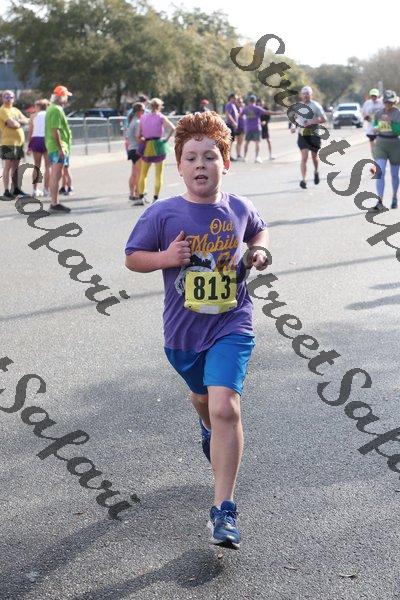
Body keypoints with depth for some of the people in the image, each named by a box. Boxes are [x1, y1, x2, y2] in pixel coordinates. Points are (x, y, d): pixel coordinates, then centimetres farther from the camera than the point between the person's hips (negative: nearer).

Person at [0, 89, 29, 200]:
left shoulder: (15, 110, 19)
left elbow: (26, 120, 9)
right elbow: (12, 124, -19)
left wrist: (16, 121, -8)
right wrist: (19, 123, 1)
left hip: (18, 142, 8)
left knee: (15, 166, 14)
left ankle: (16, 189, 23)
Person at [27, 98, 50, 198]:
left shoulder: (34, 116, 8)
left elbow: (30, 132, 4)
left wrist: (29, 146, 9)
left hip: (35, 140, 2)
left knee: (36, 166, 12)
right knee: (47, 166, 4)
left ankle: (35, 190, 11)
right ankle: (46, 189, -2)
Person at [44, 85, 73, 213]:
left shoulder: (51, 108, 18)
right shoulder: (56, 110, -15)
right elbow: (55, 131, -21)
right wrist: (60, 148, -22)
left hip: (52, 147, 11)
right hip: (58, 147, -11)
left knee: (54, 175, 14)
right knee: (56, 175, -11)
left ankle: (54, 203, 20)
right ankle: (55, 204, -12)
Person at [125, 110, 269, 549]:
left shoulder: (239, 209, -3)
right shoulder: (162, 214, -10)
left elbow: (258, 230, 20)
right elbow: (132, 257, -1)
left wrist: (259, 251, -1)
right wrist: (165, 257, -19)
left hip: (231, 326, -2)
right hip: (182, 331, 2)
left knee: (224, 406, -20)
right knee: (202, 397, 26)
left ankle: (223, 511, -14)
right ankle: (210, 429, 66)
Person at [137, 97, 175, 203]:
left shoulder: (143, 117, 6)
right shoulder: (161, 117, -4)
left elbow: (139, 135, 3)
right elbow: (173, 128, -17)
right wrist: (167, 138, -6)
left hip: (146, 147, 3)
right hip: (158, 146, -3)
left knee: (143, 174, 14)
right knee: (159, 174, 5)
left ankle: (141, 197, 10)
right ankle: (155, 198, 3)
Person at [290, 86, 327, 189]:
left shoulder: (315, 106, -4)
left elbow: (324, 119, -7)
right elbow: (294, 119, 21)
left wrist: (312, 122, -19)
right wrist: (293, 126, -1)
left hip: (314, 134, -2)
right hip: (302, 135, 2)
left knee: (314, 156, 13)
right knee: (304, 157, -12)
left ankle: (316, 172, 44)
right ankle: (303, 180, -13)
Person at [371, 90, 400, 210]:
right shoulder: (378, 113, 3)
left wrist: (390, 121, -28)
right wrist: (375, 129, -4)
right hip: (380, 145, 1)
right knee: (380, 172, -15)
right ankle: (380, 202, -21)